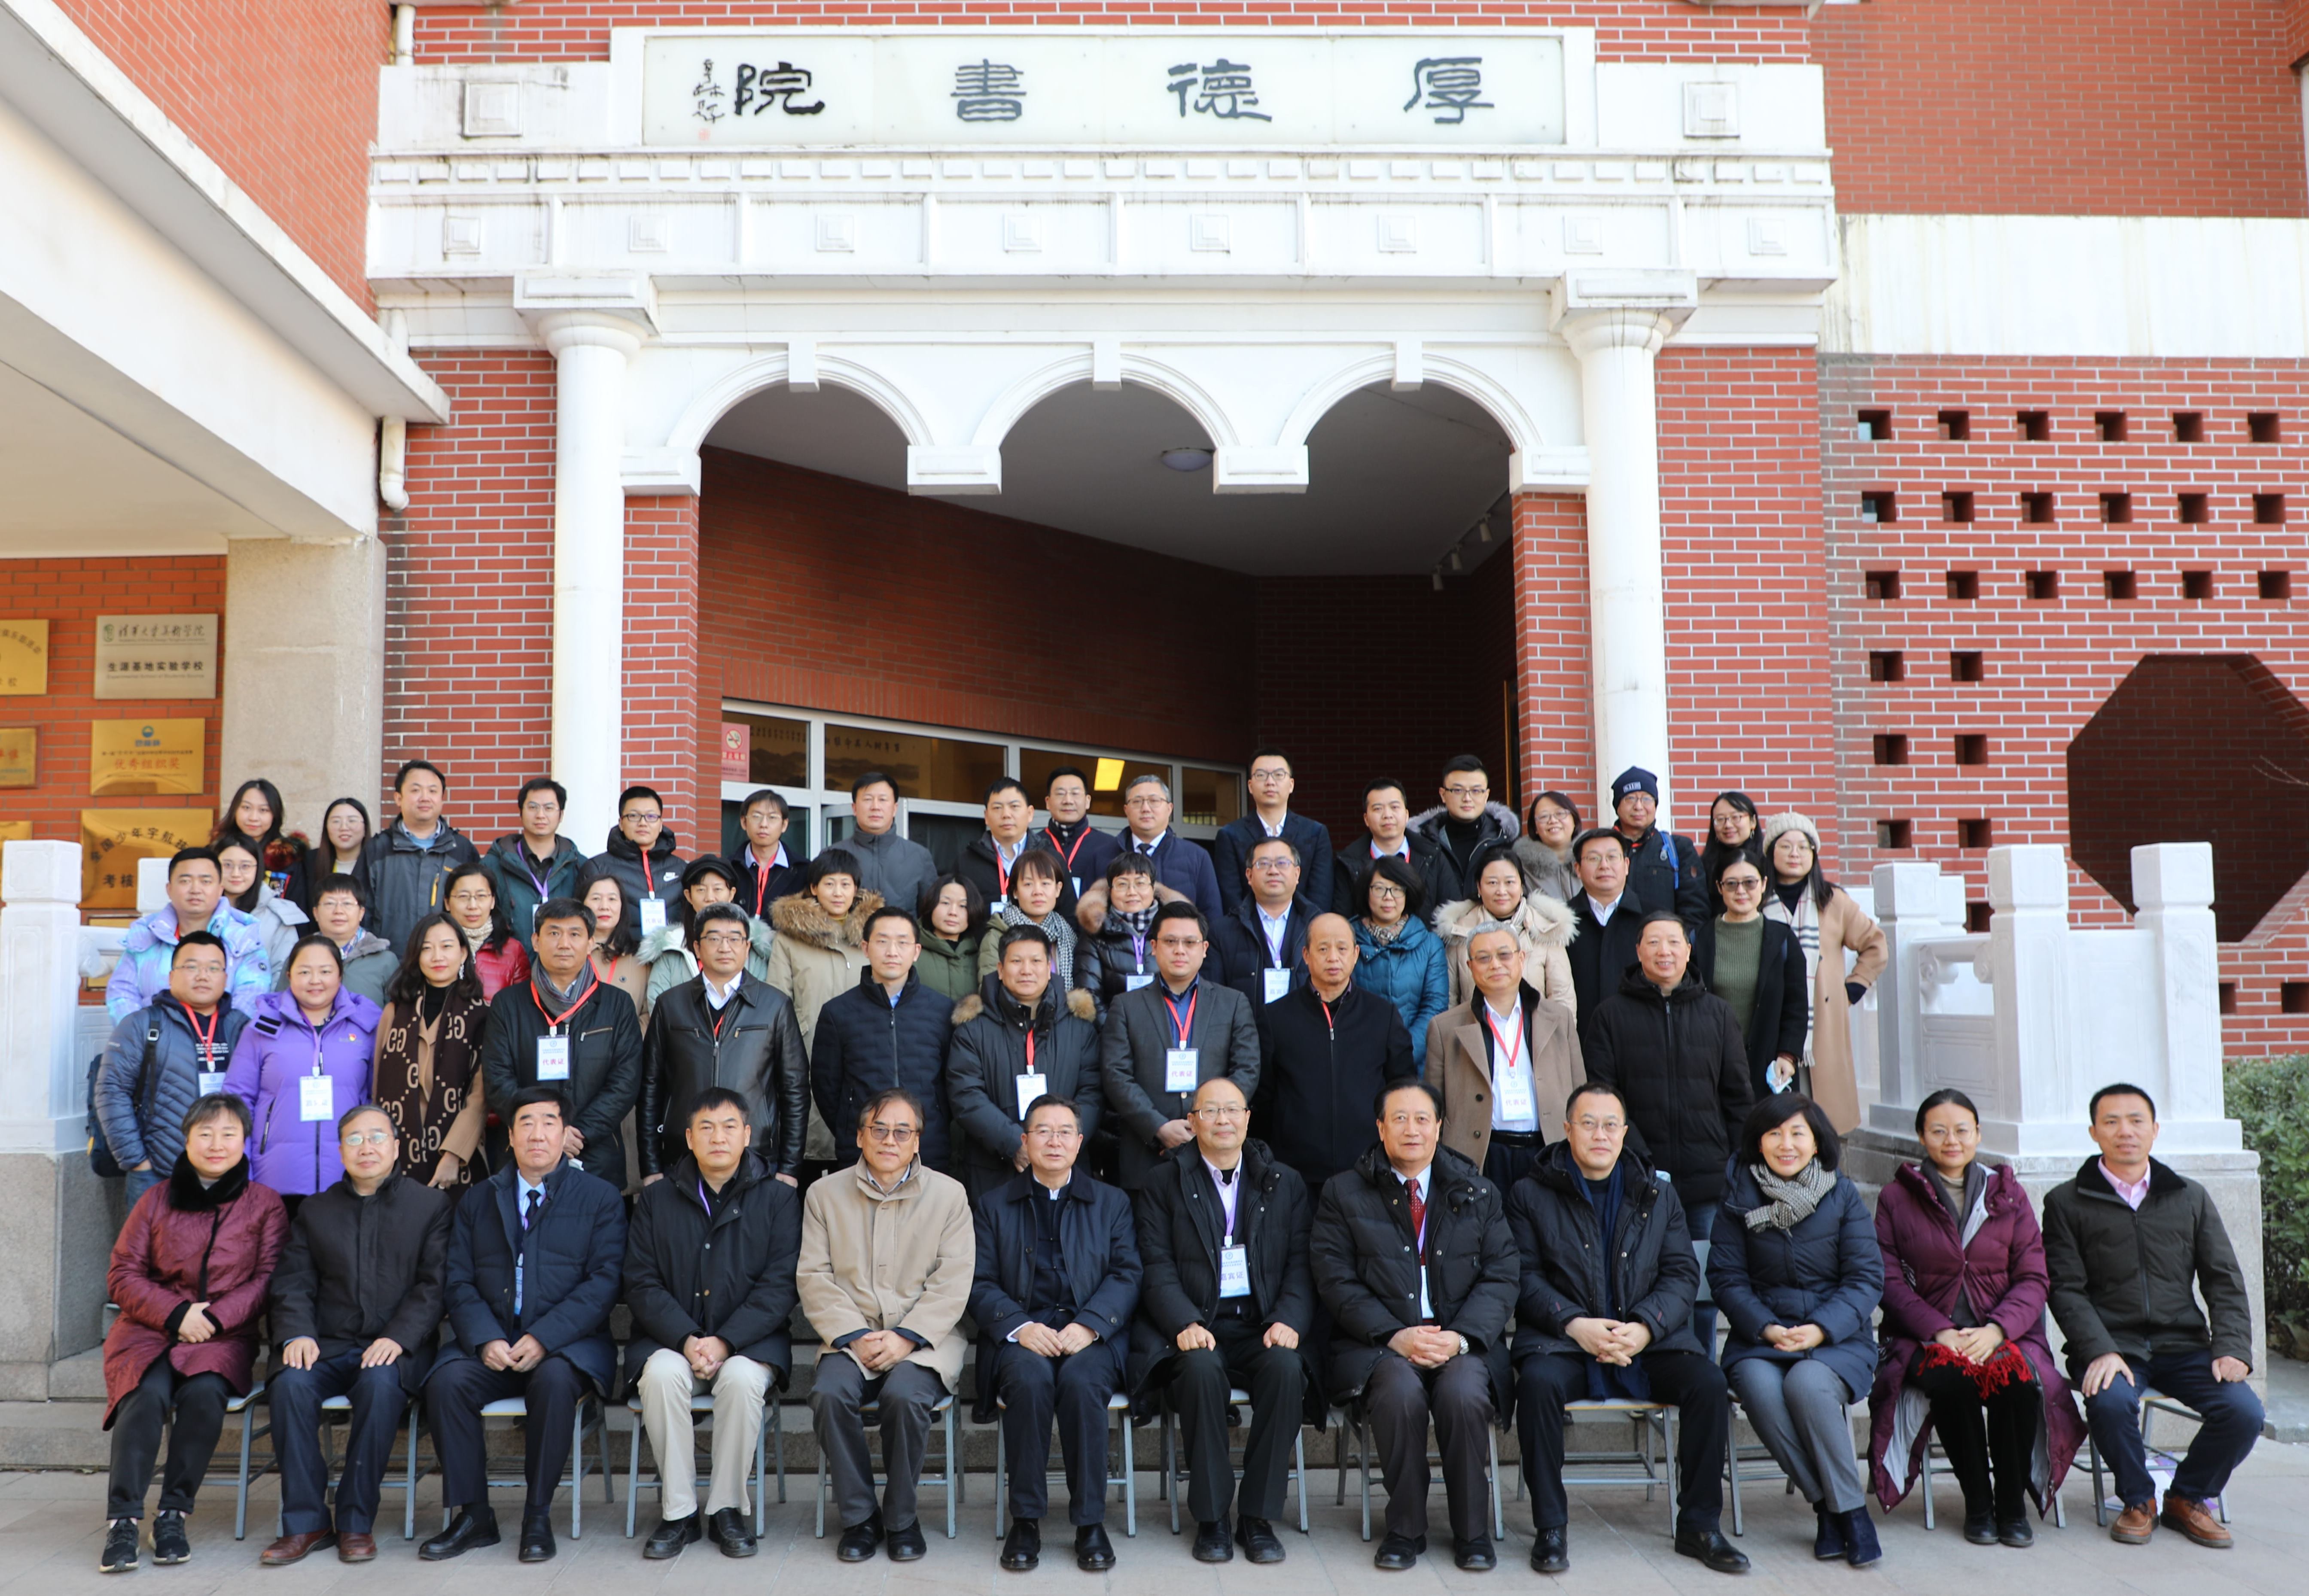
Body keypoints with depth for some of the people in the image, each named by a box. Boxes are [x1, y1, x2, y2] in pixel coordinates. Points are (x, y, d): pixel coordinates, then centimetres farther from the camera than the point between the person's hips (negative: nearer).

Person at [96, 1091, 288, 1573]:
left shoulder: (265, 1205, 7)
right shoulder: (156, 1200, 10)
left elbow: (269, 1279, 1)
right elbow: (122, 1276, 7)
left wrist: (213, 1317, -14)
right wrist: (176, 1312, -10)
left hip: (224, 1336, -1)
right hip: (149, 1330, 1)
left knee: (204, 1393, -32)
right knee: (148, 1394, -30)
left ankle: (173, 1514, -16)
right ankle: (122, 1520, -21)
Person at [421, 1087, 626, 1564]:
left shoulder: (601, 1197, 6)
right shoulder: (477, 1201, 16)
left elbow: (604, 1282, -5)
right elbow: (459, 1282, 7)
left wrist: (543, 1338, -16)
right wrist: (486, 1339, -12)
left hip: (566, 1346, -3)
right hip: (490, 1342, 3)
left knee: (554, 1381, -34)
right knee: (446, 1382, -26)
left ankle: (538, 1516, -17)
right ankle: (473, 1516, -11)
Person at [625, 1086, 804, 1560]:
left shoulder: (778, 1198, 4)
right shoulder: (656, 1200, 10)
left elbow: (779, 1286, -4)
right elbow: (642, 1283, 2)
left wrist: (724, 1342, -16)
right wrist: (687, 1340, -15)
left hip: (749, 1340, -1)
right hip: (671, 1338, 1)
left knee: (742, 1378, -32)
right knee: (662, 1373, -30)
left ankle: (727, 1508, -13)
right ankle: (678, 1512, -16)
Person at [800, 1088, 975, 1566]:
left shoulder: (948, 1194, 5)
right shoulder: (825, 1194, 10)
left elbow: (952, 1283, -2)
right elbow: (814, 1276, 2)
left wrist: (905, 1338, -14)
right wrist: (854, 1336, -11)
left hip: (922, 1340, -1)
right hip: (851, 1336, 2)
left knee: (905, 1395, -31)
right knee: (830, 1392, -28)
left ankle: (901, 1518, -7)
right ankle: (859, 1516, -9)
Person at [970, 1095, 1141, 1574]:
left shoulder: (1112, 1203, 15)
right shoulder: (995, 1205, 15)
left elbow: (1126, 1277, 5)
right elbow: (981, 1284, 6)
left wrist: (1088, 1325, -13)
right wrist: (1021, 1327, -14)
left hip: (1090, 1336, 0)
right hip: (1022, 1334, 0)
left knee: (1081, 1380, -33)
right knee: (1031, 1378, -33)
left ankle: (1090, 1522, -20)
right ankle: (1025, 1519, -20)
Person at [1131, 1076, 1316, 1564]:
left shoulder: (1285, 1183, 14)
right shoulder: (1164, 1183, 9)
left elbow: (1301, 1264, 7)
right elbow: (1157, 1267, 0)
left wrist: (1289, 1320, -12)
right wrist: (1185, 1324, -17)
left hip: (1263, 1326, 2)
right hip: (1195, 1327, -1)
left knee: (1287, 1368, -30)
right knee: (1202, 1368, -34)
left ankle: (1258, 1517, -15)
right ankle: (1211, 1518, -17)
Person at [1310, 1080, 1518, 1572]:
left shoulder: (1479, 1194, 14)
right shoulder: (1343, 1193, 8)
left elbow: (1501, 1277, 5)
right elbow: (1336, 1281, -1)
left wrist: (1459, 1337, -12)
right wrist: (1395, 1336, -14)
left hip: (1463, 1342, 1)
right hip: (1379, 1345, -1)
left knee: (1463, 1392, -31)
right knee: (1400, 1391, -33)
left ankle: (1472, 1531, -10)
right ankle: (1405, 1528, -12)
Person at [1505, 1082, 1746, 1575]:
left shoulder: (1658, 1194, 15)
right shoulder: (1531, 1194, 7)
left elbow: (1682, 1274, 6)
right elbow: (1524, 1277, -1)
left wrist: (1645, 1328, -12)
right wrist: (1574, 1324, -18)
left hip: (1647, 1343, 2)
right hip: (1563, 1340, -2)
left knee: (1708, 1382, -23)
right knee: (1538, 1382, -33)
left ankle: (1699, 1524, -6)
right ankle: (1550, 1526, -17)